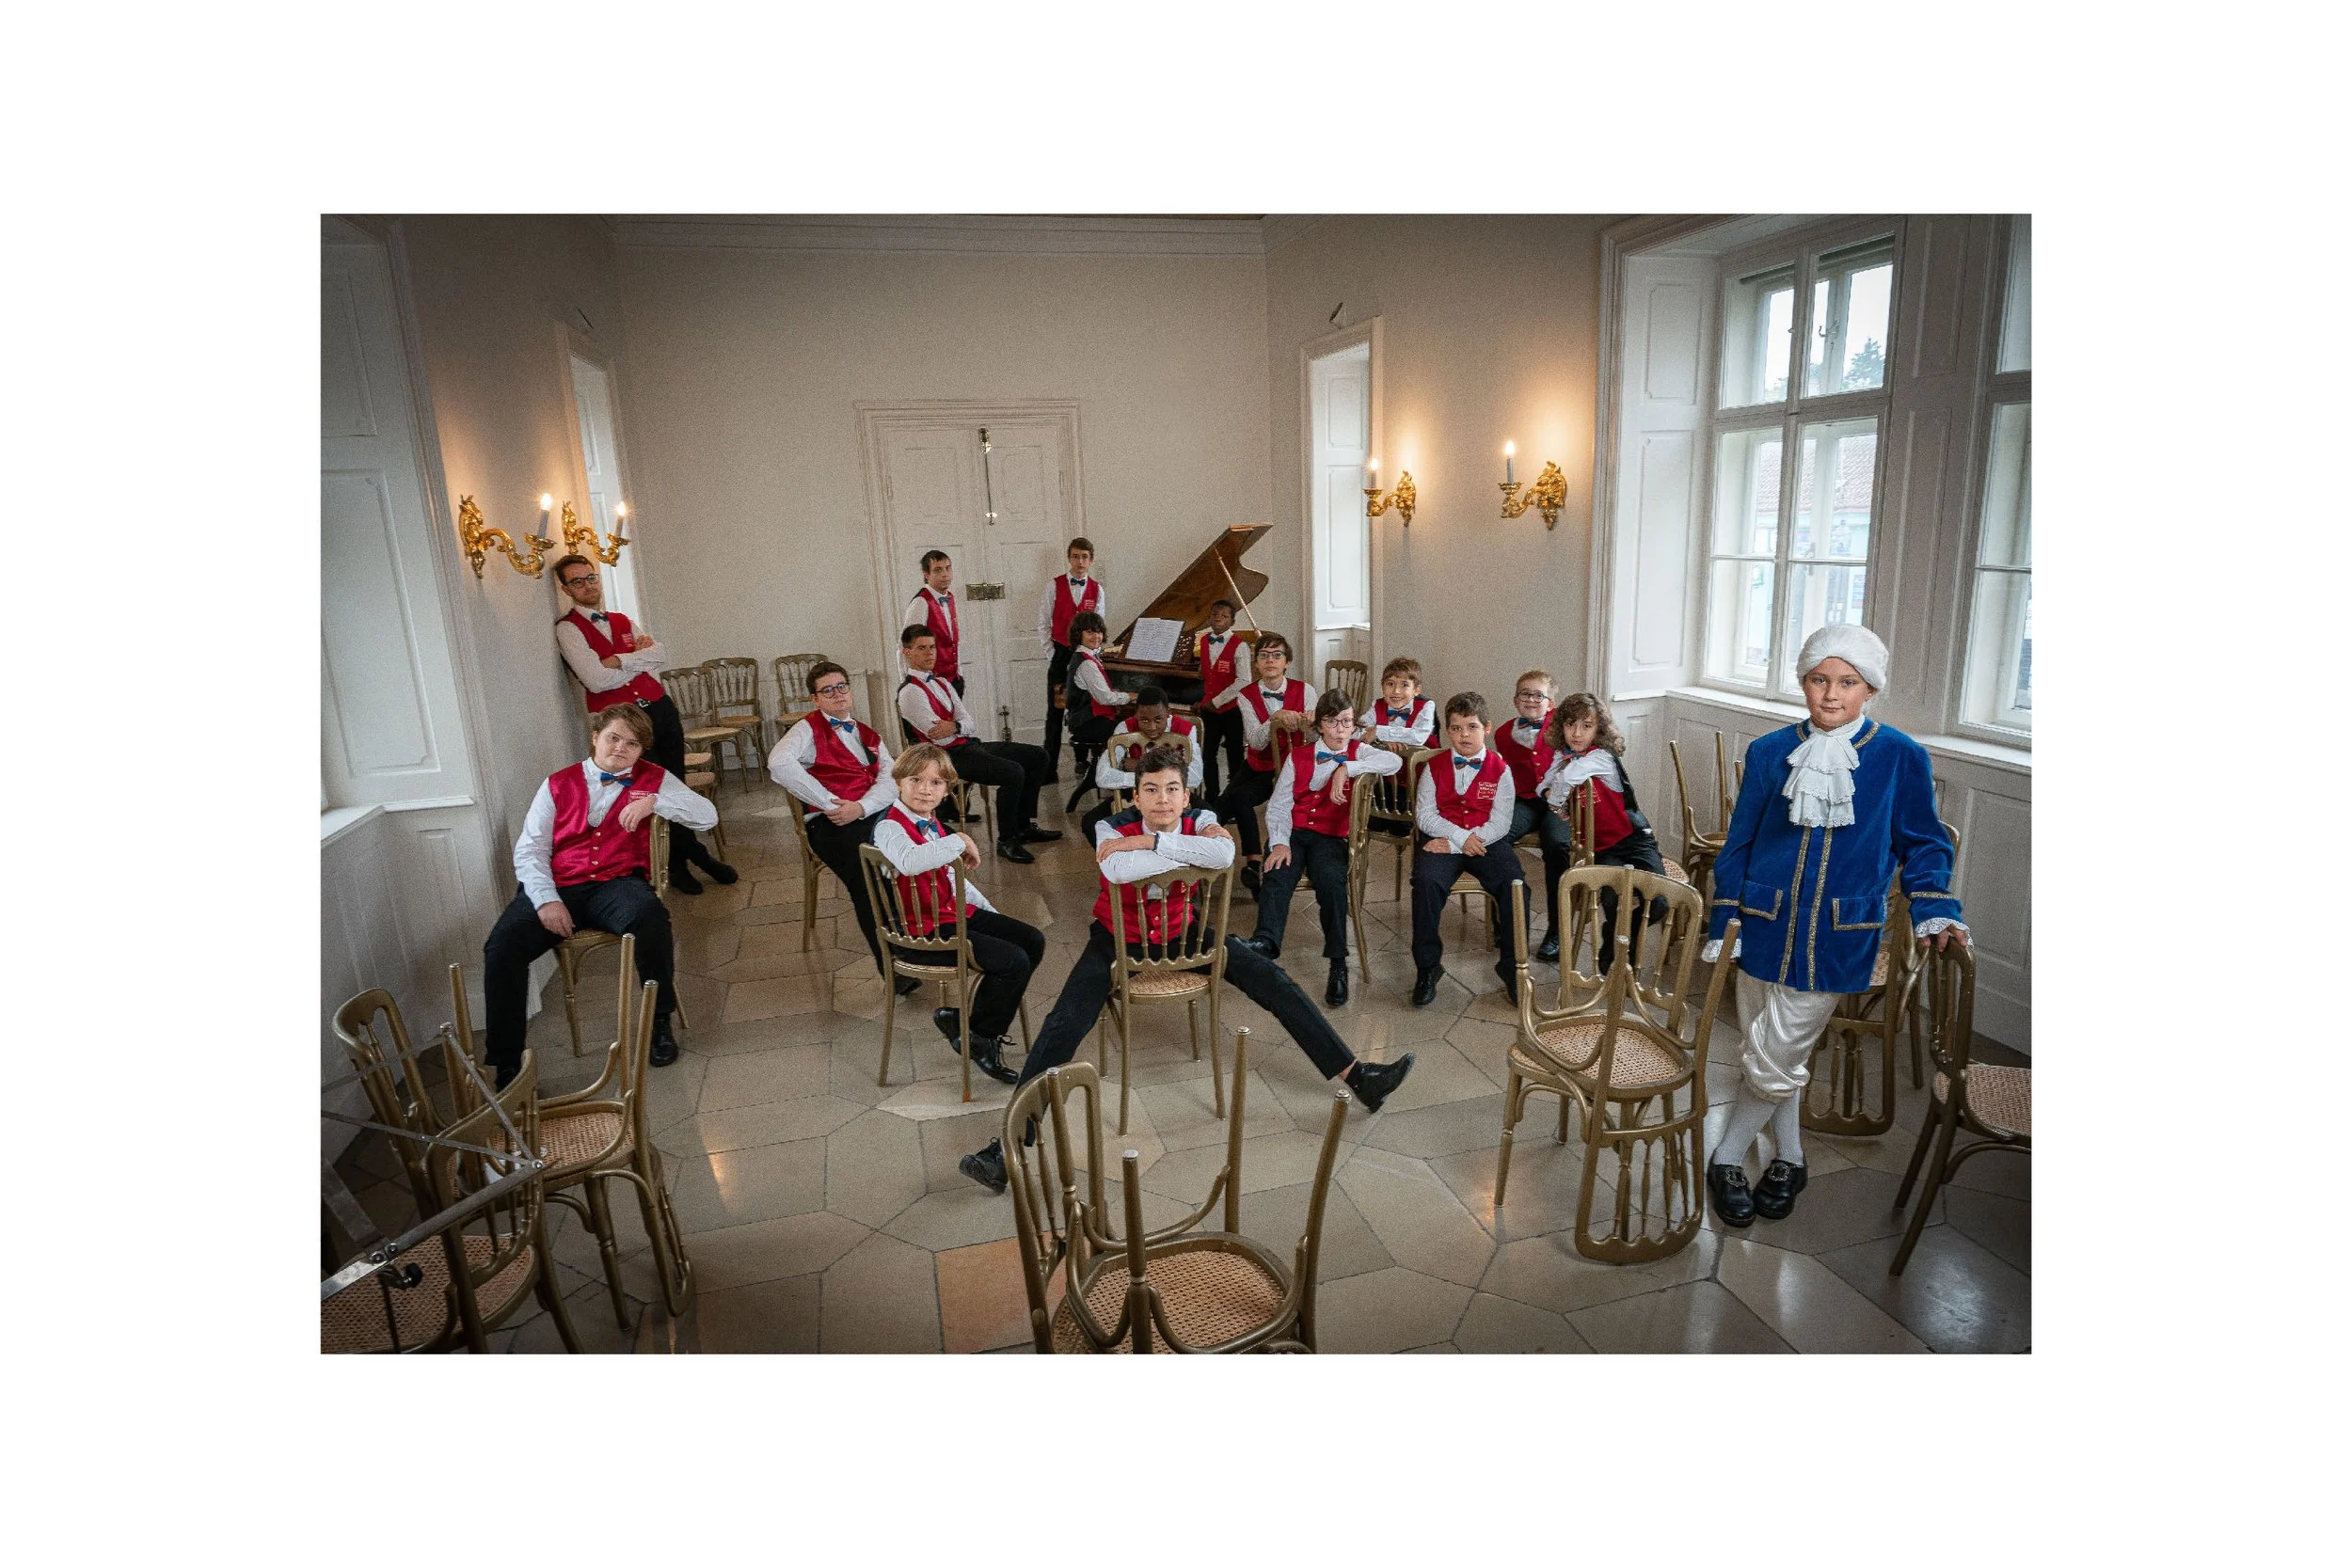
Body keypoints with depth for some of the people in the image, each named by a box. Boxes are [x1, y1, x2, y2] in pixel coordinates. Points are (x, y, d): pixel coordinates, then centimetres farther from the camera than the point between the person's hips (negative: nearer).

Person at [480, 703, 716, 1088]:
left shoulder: (653, 778, 14)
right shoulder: (558, 784, 14)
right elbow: (529, 849, 8)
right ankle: (507, 1067, -12)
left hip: (616, 883, -1)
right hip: (557, 885, 2)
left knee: (649, 915, -36)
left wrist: (654, 801, -10)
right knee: (501, 946, -25)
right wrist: (546, 899, -9)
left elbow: (707, 815, 5)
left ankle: (659, 1021, -14)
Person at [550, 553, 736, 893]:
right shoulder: (568, 629, -2)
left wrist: (619, 660, -13)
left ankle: (678, 862, 19)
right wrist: (641, 658, -3)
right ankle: (695, 853, 14)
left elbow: (660, 654, 2)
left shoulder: (621, 620, 17)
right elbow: (597, 681, -15)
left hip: (660, 707, 5)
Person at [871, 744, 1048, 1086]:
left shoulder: (931, 823, 13)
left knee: (1033, 941, 5)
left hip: (955, 912, 10)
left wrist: (991, 913, 20)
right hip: (922, 931, -10)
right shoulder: (889, 826, -17)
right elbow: (909, 862, -42)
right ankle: (977, 1036, 4)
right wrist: (960, 841, -33)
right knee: (1013, 961, -19)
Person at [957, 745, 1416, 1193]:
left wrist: (1148, 841, -39)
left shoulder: (1200, 821, -15)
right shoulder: (1113, 828, -22)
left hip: (1181, 932, 3)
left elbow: (1224, 854, -40)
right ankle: (1011, 1143, -19)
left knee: (1271, 979, -6)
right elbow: (1118, 870, -46)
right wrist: (1198, 849, -38)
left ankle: (1354, 1074, 3)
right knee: (1065, 1022, -21)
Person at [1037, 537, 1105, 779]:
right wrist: (1051, 655, -4)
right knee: (1055, 713, 1)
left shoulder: (1096, 590, 5)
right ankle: (1049, 768, 6)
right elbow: (1043, 624, 1)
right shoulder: (1054, 586, 1)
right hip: (1059, 655, -1)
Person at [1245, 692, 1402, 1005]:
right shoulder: (1298, 756, 15)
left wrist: (1346, 769, -18)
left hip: (1330, 836, -1)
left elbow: (1395, 761, -10)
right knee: (1277, 876, -29)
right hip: (1292, 834, 1)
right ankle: (1264, 942, -44)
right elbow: (1278, 804, 6)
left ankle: (1338, 962, -26)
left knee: (1331, 879, -31)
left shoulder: (1358, 752, 11)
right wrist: (1279, 843, -11)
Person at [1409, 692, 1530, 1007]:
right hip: (1443, 840, 0)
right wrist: (1461, 837, -14)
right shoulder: (1435, 766, 7)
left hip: (1486, 842, 0)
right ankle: (1427, 966, -14)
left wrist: (1465, 844, -15)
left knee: (1515, 885, -26)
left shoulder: (1499, 769, 3)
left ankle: (1511, 965, -5)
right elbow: (1424, 815, 0)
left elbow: (1500, 822, -4)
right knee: (1426, 881, -30)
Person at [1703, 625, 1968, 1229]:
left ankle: (1727, 1159, 21)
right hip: (1763, 925, 2)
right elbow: (1738, 844, 5)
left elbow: (1922, 844, 7)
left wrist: (1934, 911, -8)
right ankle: (1788, 1159, 35)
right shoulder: (1770, 753, -1)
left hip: (1837, 938, -2)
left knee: (1773, 1061, -1)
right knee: (1776, 1056, 13)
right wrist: (1721, 927, 4)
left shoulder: (1901, 757, -5)